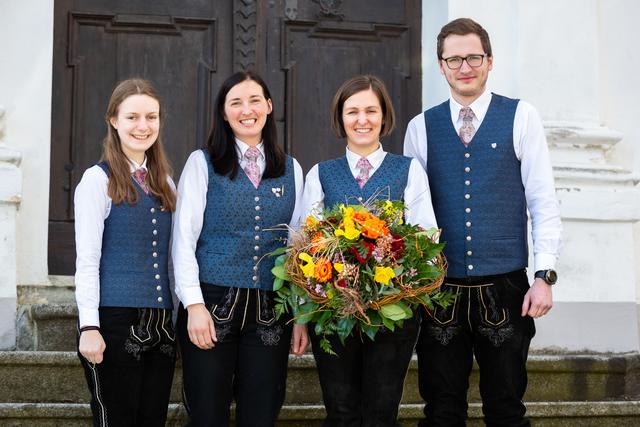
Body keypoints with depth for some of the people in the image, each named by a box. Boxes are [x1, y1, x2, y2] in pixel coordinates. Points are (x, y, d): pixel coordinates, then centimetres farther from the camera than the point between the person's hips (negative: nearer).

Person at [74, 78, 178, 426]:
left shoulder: (164, 182, 14)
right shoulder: (98, 180, -4)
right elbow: (87, 260, -8)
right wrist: (89, 327, -13)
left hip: (161, 321, 6)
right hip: (115, 320, -6)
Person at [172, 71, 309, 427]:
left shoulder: (291, 169, 12)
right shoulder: (202, 163, 4)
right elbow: (184, 237, -1)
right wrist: (194, 304, -10)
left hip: (270, 311, 2)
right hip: (212, 304, -2)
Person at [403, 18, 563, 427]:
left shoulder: (521, 118, 2)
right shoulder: (421, 127, 6)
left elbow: (544, 202, 0)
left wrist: (544, 276, -6)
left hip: (505, 288, -1)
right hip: (439, 289, 1)